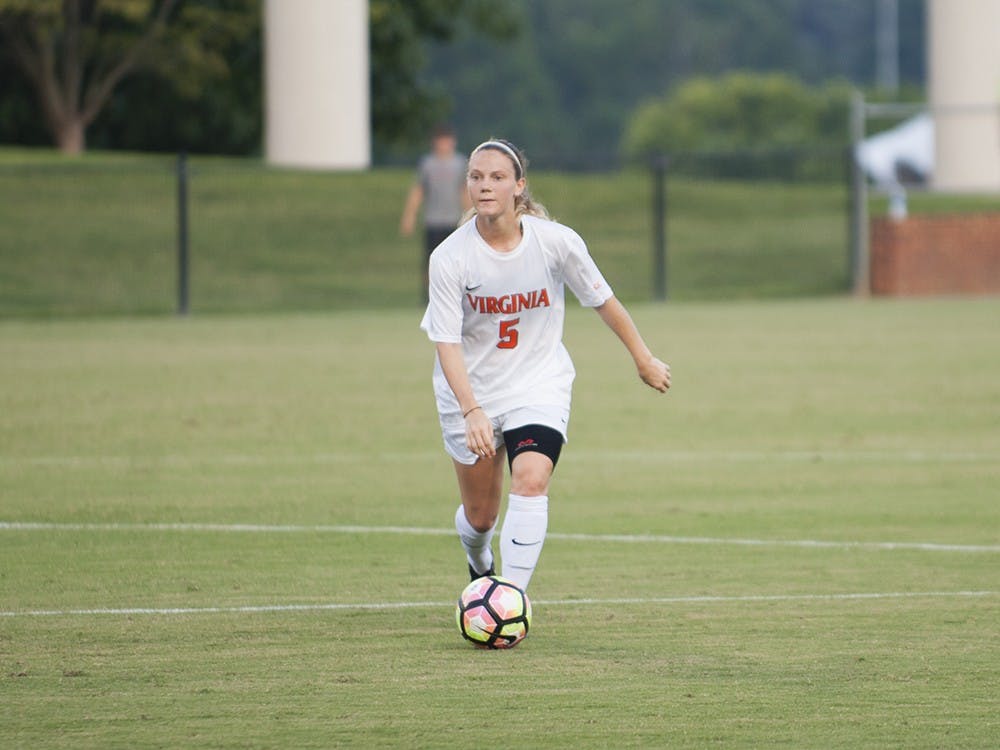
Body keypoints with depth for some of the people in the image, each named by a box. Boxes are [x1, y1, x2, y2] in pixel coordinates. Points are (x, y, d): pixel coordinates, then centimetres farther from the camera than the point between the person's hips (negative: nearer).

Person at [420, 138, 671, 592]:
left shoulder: (556, 242, -14)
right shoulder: (450, 258, -17)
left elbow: (603, 301, 1)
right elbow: (446, 342, -20)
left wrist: (644, 360, 12)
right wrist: (472, 411, -33)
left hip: (539, 388, -1)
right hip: (471, 392, 1)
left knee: (530, 483, -25)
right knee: (480, 515, 11)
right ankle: (480, 569, 47)